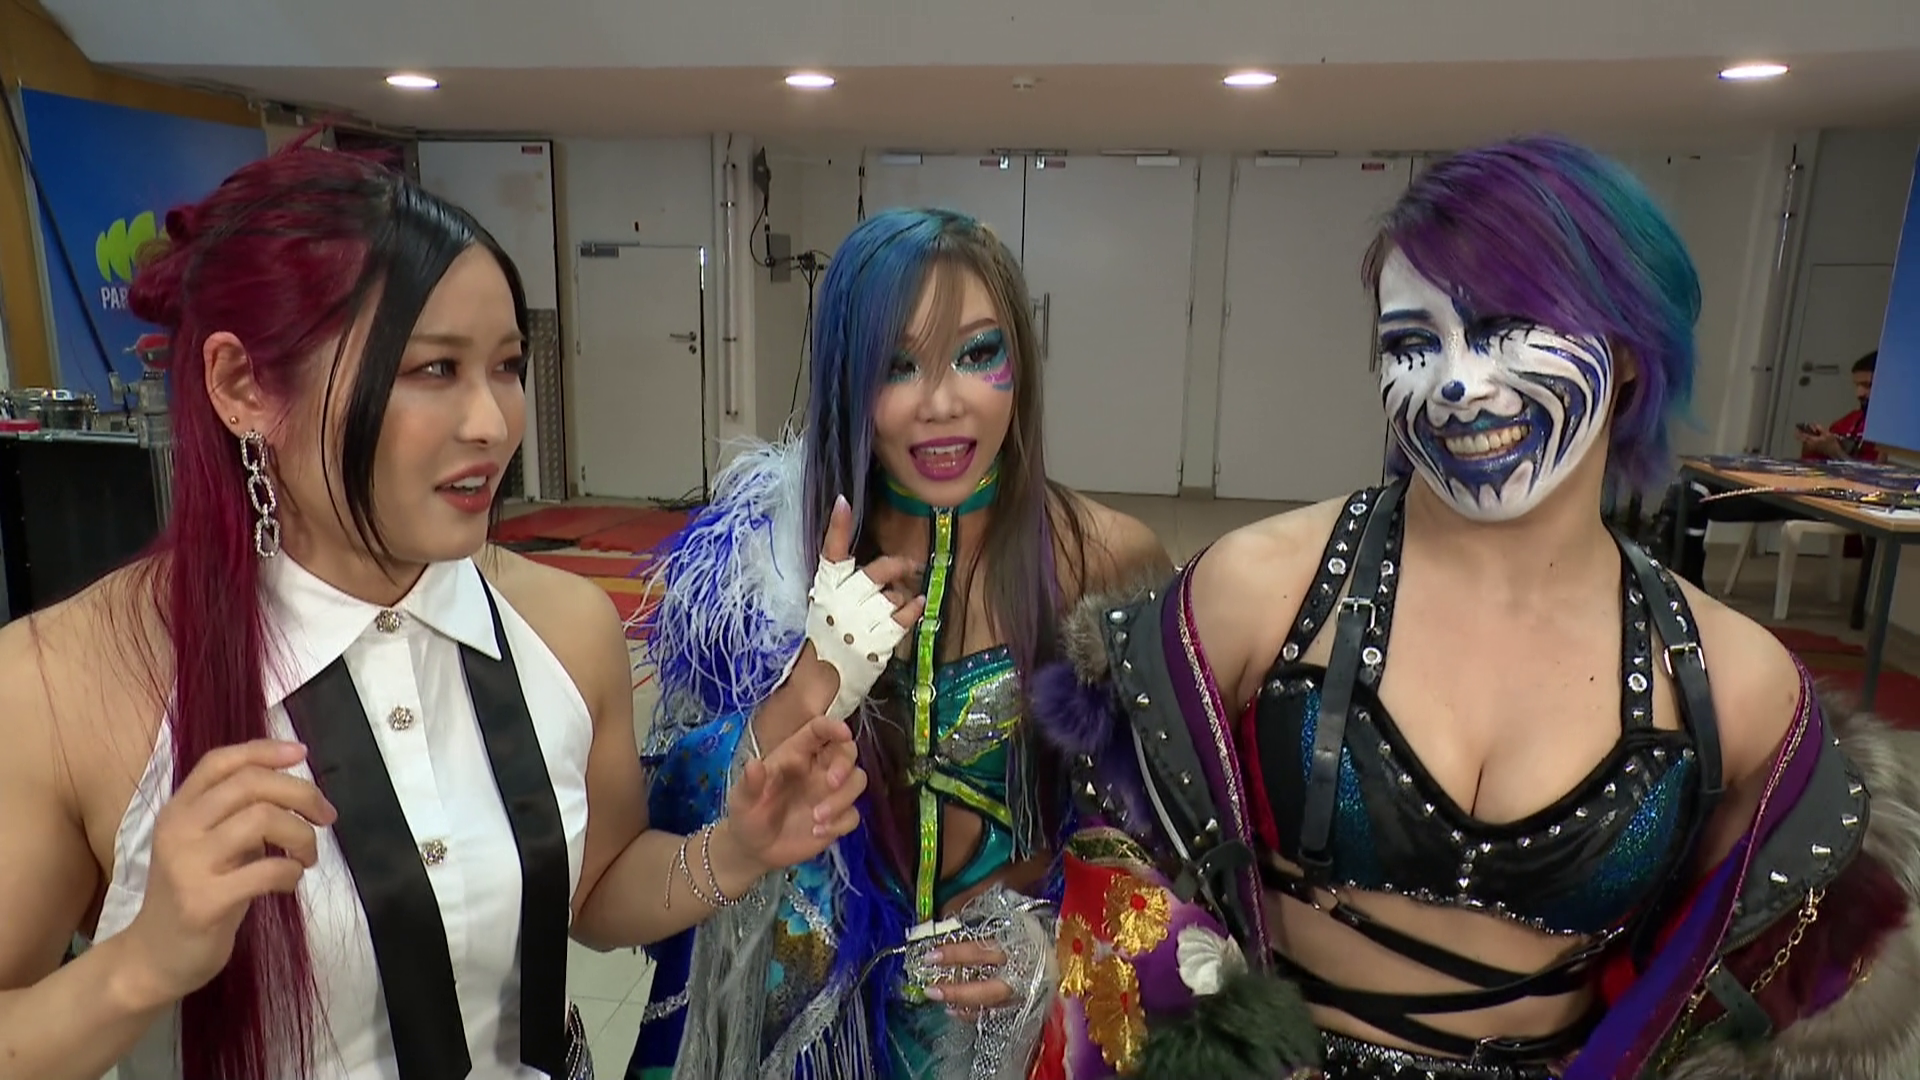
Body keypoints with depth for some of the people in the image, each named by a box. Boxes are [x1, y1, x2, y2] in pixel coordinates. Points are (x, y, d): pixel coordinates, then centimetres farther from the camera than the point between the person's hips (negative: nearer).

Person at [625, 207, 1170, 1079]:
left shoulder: (1105, 561, -16)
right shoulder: (760, 547, -14)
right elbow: (680, 813, -12)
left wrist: (1064, 935, -18)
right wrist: (815, 687, -27)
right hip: (800, 1000, 1)